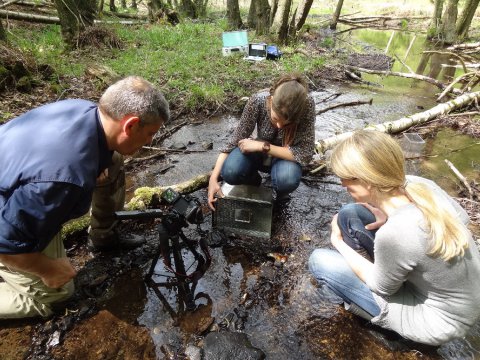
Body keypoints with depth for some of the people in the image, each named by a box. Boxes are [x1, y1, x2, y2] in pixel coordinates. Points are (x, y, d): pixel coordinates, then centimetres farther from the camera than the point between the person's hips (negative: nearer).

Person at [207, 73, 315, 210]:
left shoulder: (307, 105, -30)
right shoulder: (258, 101, -26)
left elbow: (305, 153, -28)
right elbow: (236, 140, -20)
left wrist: (263, 146, -32)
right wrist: (214, 178, -26)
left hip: (286, 156, -1)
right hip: (259, 150, 1)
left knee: (287, 179, -36)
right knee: (230, 171, -29)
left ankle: (281, 193, 2)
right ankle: (254, 180, 7)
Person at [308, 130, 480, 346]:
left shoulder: (393, 234, -38)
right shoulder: (419, 183, -19)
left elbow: (382, 287, -17)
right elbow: (460, 218, 2)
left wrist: (338, 243, -7)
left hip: (437, 319, -6)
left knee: (320, 261, -11)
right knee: (348, 214, -3)